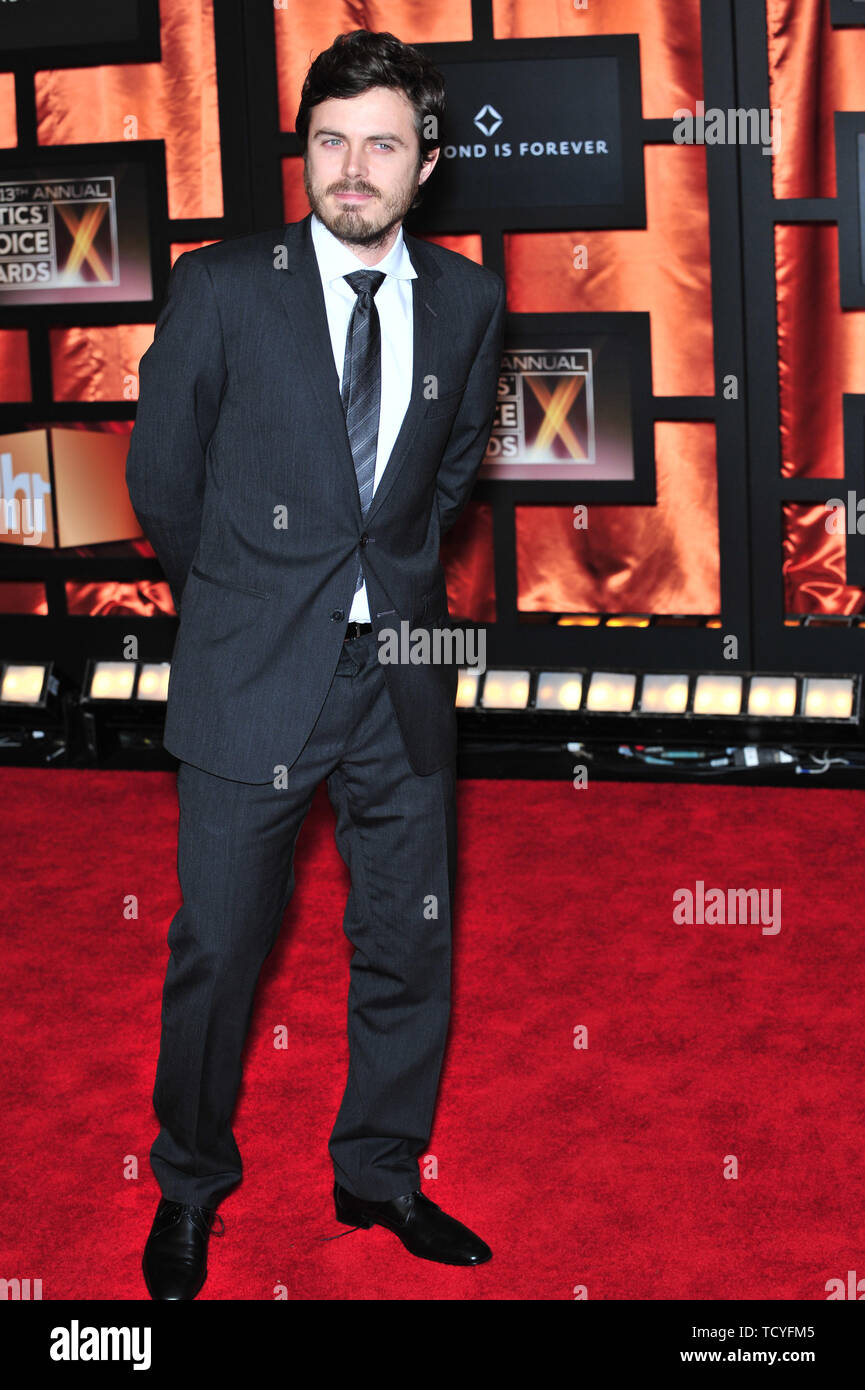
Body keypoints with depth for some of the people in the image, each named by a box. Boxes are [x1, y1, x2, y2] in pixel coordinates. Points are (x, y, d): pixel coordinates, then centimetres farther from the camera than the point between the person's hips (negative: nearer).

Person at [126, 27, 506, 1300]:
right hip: (252, 674, -3)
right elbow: (162, 476, 2)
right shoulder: (221, 288, -6)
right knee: (217, 952, 5)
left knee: (409, 943, 11)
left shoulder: (467, 303, 4)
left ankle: (379, 1174, 31)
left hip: (402, 671, 3)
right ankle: (191, 1186, 26)